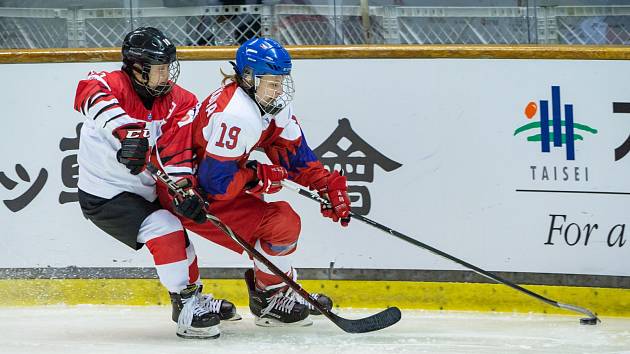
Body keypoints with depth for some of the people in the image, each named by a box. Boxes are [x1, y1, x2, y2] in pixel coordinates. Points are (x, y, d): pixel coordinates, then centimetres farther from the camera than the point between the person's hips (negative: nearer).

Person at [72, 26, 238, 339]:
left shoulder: (176, 99, -2)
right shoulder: (115, 84, -20)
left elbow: (175, 149, -13)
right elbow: (90, 93, -46)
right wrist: (127, 129, -61)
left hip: (143, 192, 8)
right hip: (104, 197, -8)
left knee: (176, 235, 22)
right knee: (165, 230, -21)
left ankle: (194, 298, 45)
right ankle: (187, 312, -14)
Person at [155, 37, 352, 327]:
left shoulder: (274, 105, 0)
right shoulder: (236, 115, -30)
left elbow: (295, 152, 9)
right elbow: (216, 181, -29)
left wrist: (329, 186, 0)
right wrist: (260, 177, -16)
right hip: (189, 194, -10)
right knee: (282, 224, -14)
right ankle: (271, 298, 3)